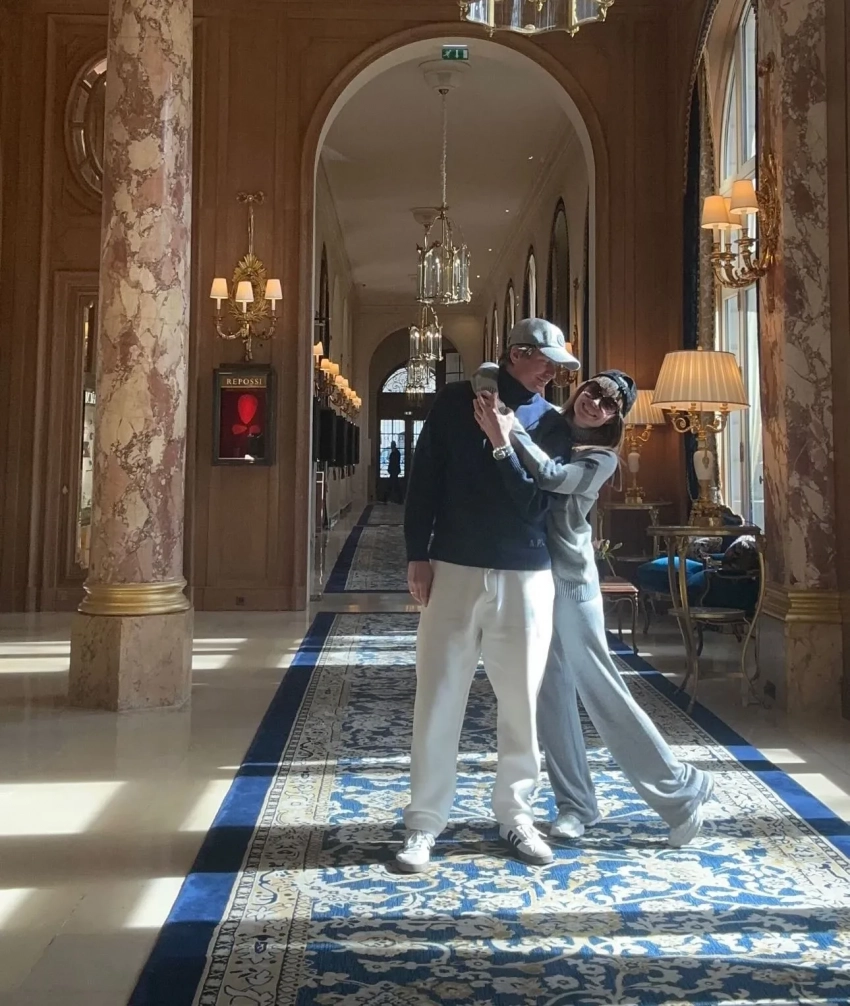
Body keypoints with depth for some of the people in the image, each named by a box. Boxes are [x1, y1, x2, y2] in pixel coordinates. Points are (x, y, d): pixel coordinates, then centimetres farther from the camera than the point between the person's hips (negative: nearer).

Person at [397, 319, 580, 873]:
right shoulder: (456, 401, 3)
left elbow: (555, 494, 10)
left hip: (527, 577, 2)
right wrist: (418, 556, -3)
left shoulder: (550, 421, 8)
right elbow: (425, 480, 2)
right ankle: (425, 822, 14)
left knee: (522, 701, 8)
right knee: (439, 698, 2)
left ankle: (515, 814, 24)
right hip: (455, 571, -1)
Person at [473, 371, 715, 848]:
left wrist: (507, 432, -26)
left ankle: (682, 788, 17)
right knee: (551, 693, 8)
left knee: (602, 689, 1)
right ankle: (576, 803, 22)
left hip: (569, 581, -5)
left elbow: (550, 476, -24)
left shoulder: (602, 458, -5)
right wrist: (502, 436, -17)